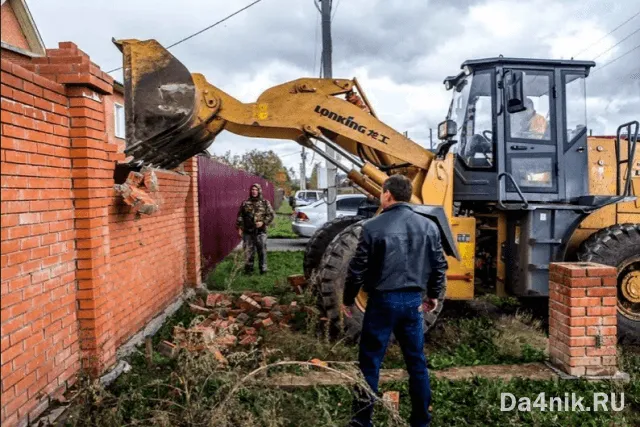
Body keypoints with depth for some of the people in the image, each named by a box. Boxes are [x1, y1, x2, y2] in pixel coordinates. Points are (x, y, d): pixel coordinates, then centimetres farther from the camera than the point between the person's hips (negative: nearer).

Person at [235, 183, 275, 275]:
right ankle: (248, 269, 15)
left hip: (260, 232, -1)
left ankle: (263, 269, 12)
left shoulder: (265, 203, 4)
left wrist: (263, 222, -10)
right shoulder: (245, 203, 7)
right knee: (248, 251, 5)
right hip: (248, 232, 1)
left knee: (262, 251, 2)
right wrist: (239, 228, 2)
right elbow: (240, 216, 9)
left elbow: (271, 214, 2)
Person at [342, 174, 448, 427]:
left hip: (382, 301, -4)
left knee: (370, 362, 7)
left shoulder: (373, 226, -10)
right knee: (416, 362, 15)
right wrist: (433, 295, 23)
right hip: (413, 301, 4)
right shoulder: (428, 226, 2)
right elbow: (440, 266, 8)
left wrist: (348, 300, 6)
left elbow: (358, 269, -8)